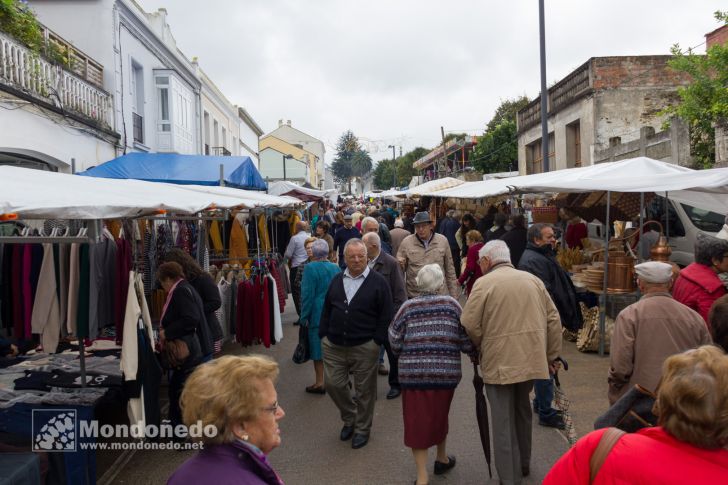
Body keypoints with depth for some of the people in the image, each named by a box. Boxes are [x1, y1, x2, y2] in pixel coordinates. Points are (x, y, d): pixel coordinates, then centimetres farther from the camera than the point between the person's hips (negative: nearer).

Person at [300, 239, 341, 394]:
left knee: (318, 347, 4)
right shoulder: (336, 267, 4)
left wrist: (304, 317, -7)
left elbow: (307, 295, -14)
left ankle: (320, 383, 10)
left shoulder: (310, 268, -13)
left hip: (317, 314, -5)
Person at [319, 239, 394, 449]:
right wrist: (323, 335, 6)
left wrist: (377, 341, -9)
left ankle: (362, 428, 27)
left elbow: (385, 315, -5)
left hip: (364, 347, -4)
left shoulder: (378, 282, -5)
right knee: (333, 384, 6)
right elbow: (326, 310, 13)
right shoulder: (336, 280, 9)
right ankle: (349, 418, 32)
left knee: (365, 389, 8)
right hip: (333, 345, 4)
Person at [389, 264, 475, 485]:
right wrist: (475, 353, 19)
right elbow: (465, 338, -1)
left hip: (413, 373, -1)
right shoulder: (451, 303, 0)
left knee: (417, 421, 6)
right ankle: (442, 459, 42)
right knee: (439, 415, 22)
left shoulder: (408, 306, 0)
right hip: (446, 372, 1)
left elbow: (395, 343, 0)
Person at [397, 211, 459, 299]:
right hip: (414, 296, -1)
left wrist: (453, 295, 8)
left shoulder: (443, 241, 3)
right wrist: (400, 264, -18)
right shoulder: (406, 242, -1)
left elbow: (450, 270, 9)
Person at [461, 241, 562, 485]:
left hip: (499, 362, -5)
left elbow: (469, 325, -11)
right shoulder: (533, 279, 8)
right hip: (531, 360, 6)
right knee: (522, 411, 24)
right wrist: (552, 355, 14)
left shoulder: (484, 283, -8)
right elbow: (553, 319, 8)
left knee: (504, 421, 6)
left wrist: (481, 346, 8)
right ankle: (523, 464, 39)